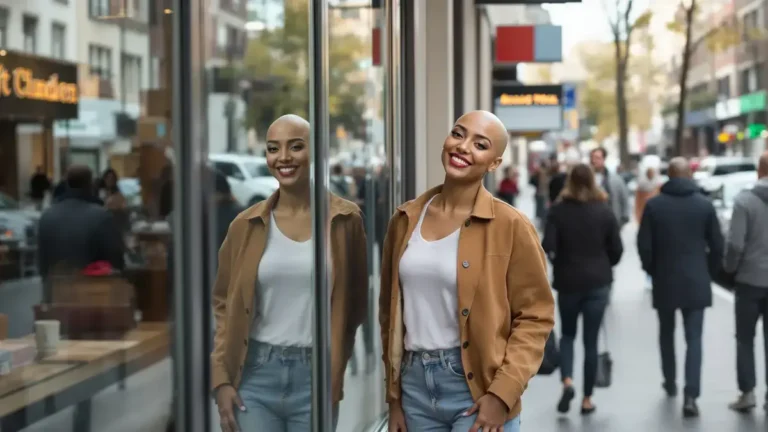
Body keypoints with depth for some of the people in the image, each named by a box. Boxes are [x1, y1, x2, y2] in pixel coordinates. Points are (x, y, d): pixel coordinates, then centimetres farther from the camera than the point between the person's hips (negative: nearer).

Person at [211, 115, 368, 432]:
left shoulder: (344, 220, 0)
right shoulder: (246, 225, 3)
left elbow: (355, 303, 7)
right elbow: (224, 304, 8)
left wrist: (334, 370, 0)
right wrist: (221, 379, 0)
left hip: (315, 376, 0)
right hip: (255, 375, 1)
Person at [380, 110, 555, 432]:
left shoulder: (510, 226, -6)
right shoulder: (406, 220, 6)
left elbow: (535, 317, -6)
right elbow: (390, 312, 12)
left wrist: (502, 394, -14)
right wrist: (394, 397, 10)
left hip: (478, 389, -4)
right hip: (415, 384, 4)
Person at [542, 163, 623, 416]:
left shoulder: (558, 211, -6)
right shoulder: (604, 211, -2)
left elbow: (547, 246, -14)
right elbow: (616, 249, -2)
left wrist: (559, 262, 7)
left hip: (568, 281, 0)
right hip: (598, 282, 0)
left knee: (567, 334, 18)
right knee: (591, 340, 7)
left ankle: (567, 381, -5)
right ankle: (587, 399, 9)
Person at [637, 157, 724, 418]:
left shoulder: (654, 205, -5)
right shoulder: (705, 205, -3)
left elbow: (644, 245, -5)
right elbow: (717, 246, -2)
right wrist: (708, 272, 13)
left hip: (664, 281, 0)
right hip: (696, 282, 0)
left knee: (667, 334, 20)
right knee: (694, 339, -1)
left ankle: (670, 383, 32)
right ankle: (690, 396, -12)